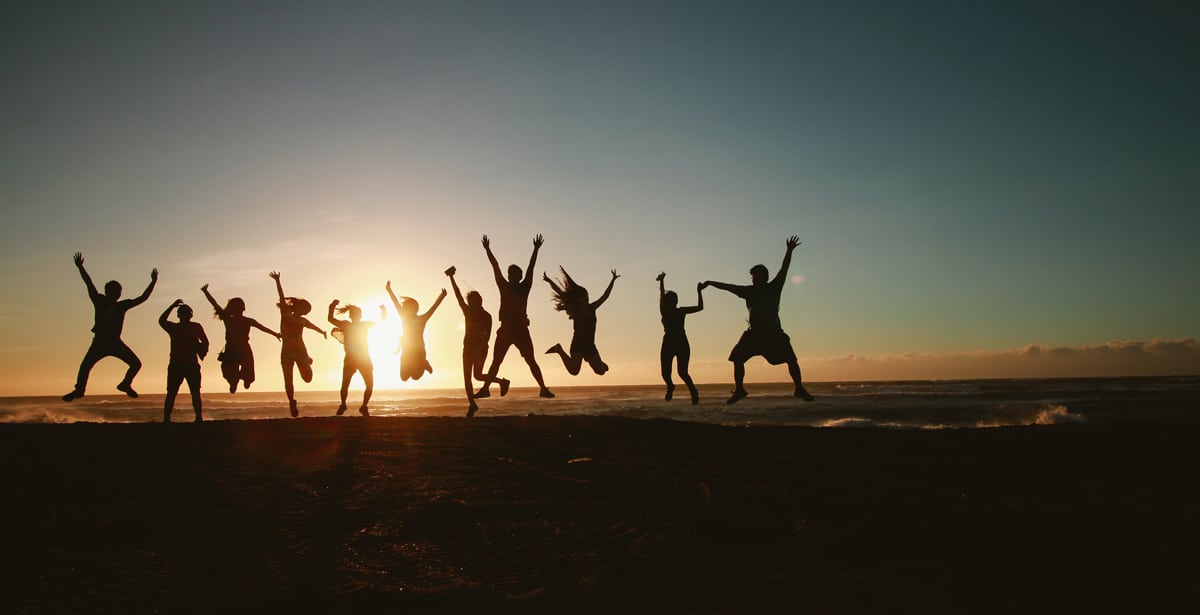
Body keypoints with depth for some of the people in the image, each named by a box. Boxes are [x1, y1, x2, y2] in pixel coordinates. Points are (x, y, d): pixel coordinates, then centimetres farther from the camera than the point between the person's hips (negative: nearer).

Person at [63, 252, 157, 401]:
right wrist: (80, 267, -15)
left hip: (115, 342, 2)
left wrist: (153, 282, 6)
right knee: (85, 366, -9)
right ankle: (79, 389, 8)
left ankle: (125, 384, 17)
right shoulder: (100, 301, 0)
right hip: (99, 341, -2)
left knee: (136, 363, -5)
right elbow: (89, 284, -7)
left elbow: (142, 298, 10)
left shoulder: (122, 305, 6)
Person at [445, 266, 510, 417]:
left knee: (477, 375, -15)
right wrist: (452, 278, 1)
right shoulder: (467, 311, 9)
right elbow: (458, 295, 5)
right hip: (468, 348, 5)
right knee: (467, 377, 0)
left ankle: (502, 381, 6)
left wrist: (481, 346, -26)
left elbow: (487, 335, -11)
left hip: (480, 348, -5)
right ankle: (472, 405, 6)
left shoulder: (486, 316, -4)